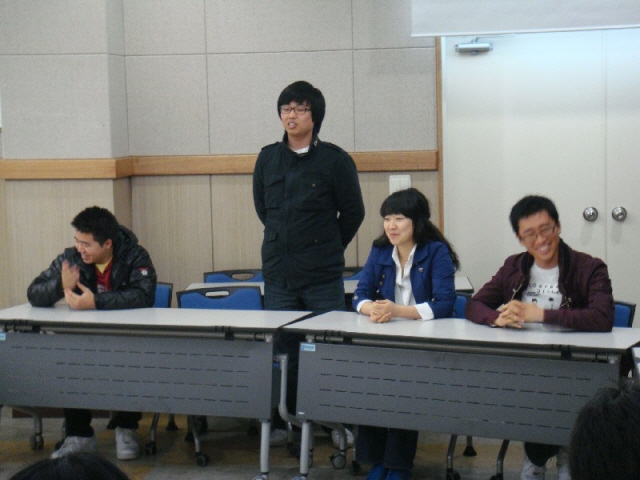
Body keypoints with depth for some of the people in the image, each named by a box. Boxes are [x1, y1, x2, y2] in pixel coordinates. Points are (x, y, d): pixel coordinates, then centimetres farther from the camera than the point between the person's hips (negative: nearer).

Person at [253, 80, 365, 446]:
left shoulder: (335, 160, -5)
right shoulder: (268, 158, 7)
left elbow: (353, 212, 3)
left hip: (323, 277, -3)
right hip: (279, 274, 3)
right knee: (282, 351, 8)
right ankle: (283, 421, 18)